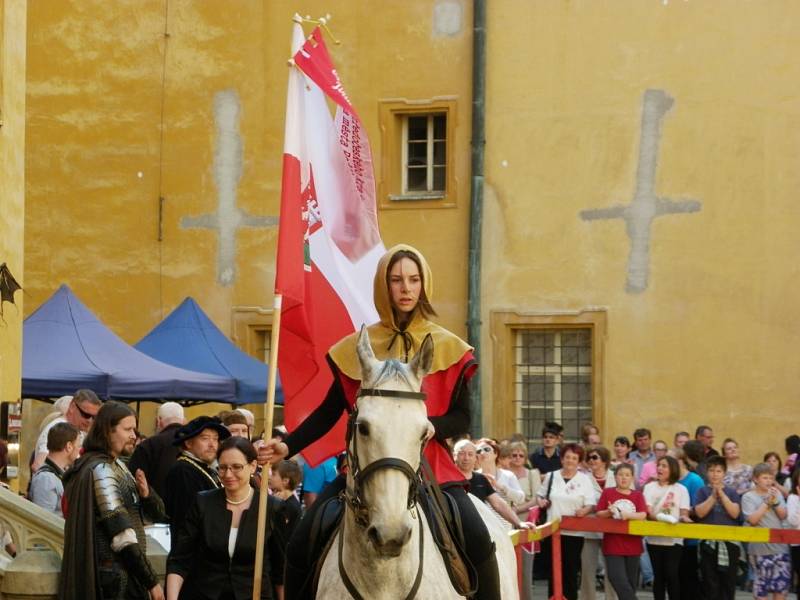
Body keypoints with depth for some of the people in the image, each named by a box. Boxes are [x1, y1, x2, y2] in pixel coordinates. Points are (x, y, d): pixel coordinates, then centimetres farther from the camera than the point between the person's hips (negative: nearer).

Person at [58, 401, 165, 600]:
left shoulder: (117, 466, 15)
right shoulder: (101, 470, -14)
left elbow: (157, 511, 14)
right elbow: (122, 535, -19)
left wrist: (146, 494, -9)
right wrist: (151, 581, -17)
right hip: (114, 577, -9)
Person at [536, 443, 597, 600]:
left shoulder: (584, 479, 3)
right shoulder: (551, 476, 9)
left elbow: (591, 504, -2)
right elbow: (541, 495, 21)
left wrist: (584, 510, -23)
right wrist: (542, 502, -2)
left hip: (574, 532, -2)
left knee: (571, 570, 1)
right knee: (553, 569, 3)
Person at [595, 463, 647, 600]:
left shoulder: (637, 495, 8)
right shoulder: (607, 492, 4)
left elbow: (643, 515, -6)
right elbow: (599, 514, 3)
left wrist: (628, 515, -23)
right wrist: (609, 512, -18)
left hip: (632, 546, 2)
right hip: (613, 545, -2)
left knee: (631, 583, 7)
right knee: (619, 581, -16)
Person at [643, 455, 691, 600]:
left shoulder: (681, 489, 6)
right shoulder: (650, 487, 7)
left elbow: (684, 513, 2)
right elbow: (647, 511, -3)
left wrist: (683, 518, -22)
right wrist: (658, 517, -24)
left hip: (674, 539, -1)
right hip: (655, 538, 1)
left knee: (672, 575, -8)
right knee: (659, 575, 4)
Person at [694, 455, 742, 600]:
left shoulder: (732, 492, 7)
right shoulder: (703, 491, 5)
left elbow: (735, 513, -6)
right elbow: (700, 512, -8)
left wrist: (722, 494, -11)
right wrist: (713, 496, -14)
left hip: (729, 541, 1)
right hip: (708, 542, -1)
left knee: (728, 581, 2)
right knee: (709, 581, 0)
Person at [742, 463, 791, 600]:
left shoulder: (777, 494, 10)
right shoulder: (748, 497, -2)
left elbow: (783, 515, 3)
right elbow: (752, 520, -12)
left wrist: (775, 502, -12)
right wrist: (767, 502, -13)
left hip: (780, 544, 4)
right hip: (761, 546, -4)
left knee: (783, 580, 3)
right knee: (763, 581, -3)